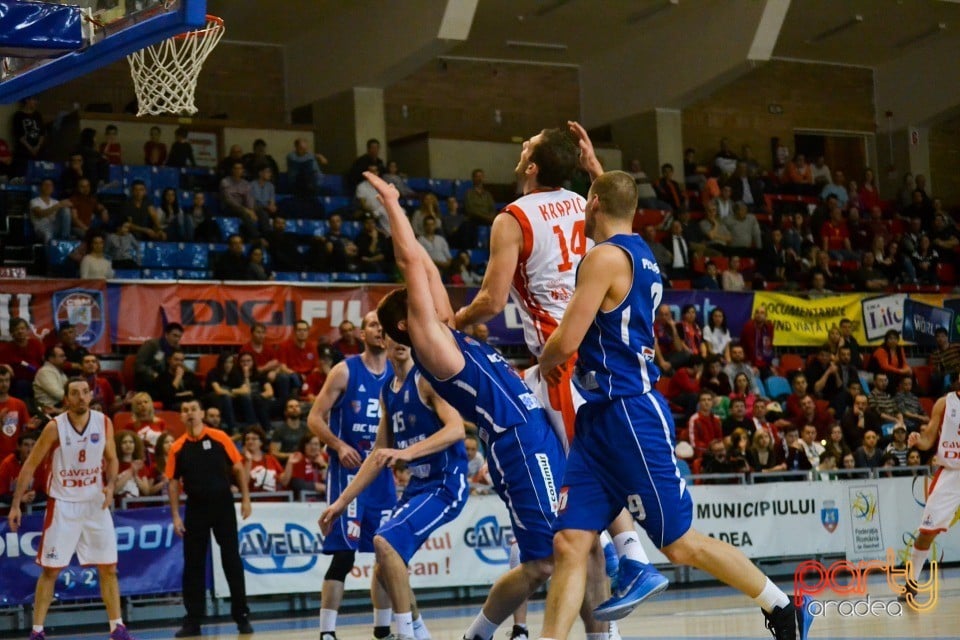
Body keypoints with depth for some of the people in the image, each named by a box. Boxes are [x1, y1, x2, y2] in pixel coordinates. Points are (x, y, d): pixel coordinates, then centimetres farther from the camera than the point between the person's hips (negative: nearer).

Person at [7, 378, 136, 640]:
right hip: (63, 504, -3)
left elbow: (111, 459, 9)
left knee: (109, 568, 4)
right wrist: (16, 504, -11)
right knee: (50, 570, -1)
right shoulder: (55, 427, -12)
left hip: (95, 503, 3)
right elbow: (30, 466, -7)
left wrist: (110, 485, -11)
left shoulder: (104, 422, -4)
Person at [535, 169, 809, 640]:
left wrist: (545, 363, 5)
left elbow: (566, 342, -18)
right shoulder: (639, 256, 14)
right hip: (601, 417, 9)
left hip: (631, 416, -9)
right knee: (570, 543, 0)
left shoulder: (607, 256, -14)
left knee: (680, 544, -1)